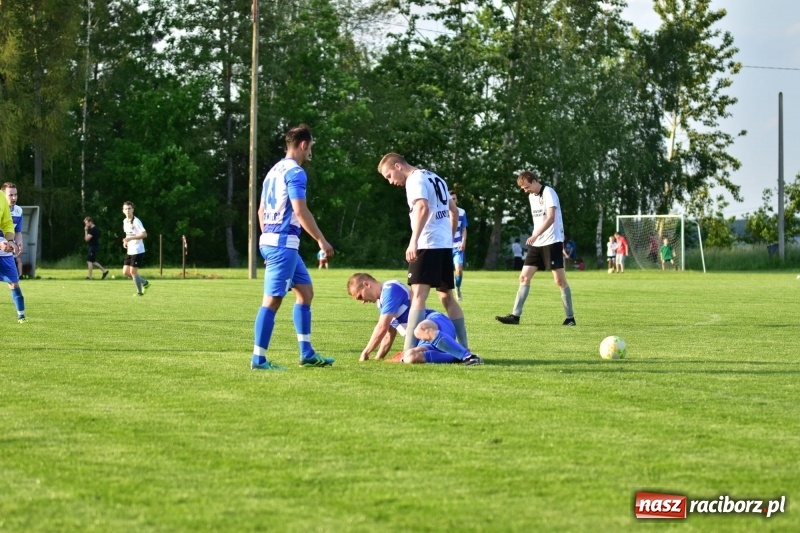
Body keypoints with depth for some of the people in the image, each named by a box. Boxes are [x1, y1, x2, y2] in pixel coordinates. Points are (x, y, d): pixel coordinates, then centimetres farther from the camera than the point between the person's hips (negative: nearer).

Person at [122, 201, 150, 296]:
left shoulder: (136, 221, -15)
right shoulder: (125, 221, 10)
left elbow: (144, 234, -23)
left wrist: (131, 238, -28)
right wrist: (126, 241, 7)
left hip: (137, 251, -8)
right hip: (129, 251, 8)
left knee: (133, 271, -6)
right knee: (125, 272, 5)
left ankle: (139, 292, 10)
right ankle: (144, 283, 21)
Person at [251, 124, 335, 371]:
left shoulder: (275, 170, 17)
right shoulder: (295, 172, -12)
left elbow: (261, 211, 21)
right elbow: (300, 211, -19)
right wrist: (321, 240, -13)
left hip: (271, 240, 10)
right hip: (283, 242, -10)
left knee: (305, 291, 14)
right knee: (272, 300, -8)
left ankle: (307, 354, 14)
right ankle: (258, 359, -8)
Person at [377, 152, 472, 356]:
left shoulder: (415, 179, -7)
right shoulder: (436, 179, 20)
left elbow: (422, 208, -24)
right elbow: (454, 211, 25)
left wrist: (413, 241, -30)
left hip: (427, 245, -9)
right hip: (445, 244, 9)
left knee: (418, 294, -14)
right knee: (446, 296, 15)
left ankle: (409, 351, -22)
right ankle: (463, 348, 15)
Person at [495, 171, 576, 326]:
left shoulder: (548, 192, -12)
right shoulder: (531, 196, 14)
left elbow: (551, 218, -22)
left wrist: (535, 235, -31)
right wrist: (535, 237, 17)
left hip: (552, 242, -8)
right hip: (536, 243, 8)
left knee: (560, 280, -6)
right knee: (524, 277, 1)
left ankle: (570, 317, 1)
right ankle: (515, 315, 0)